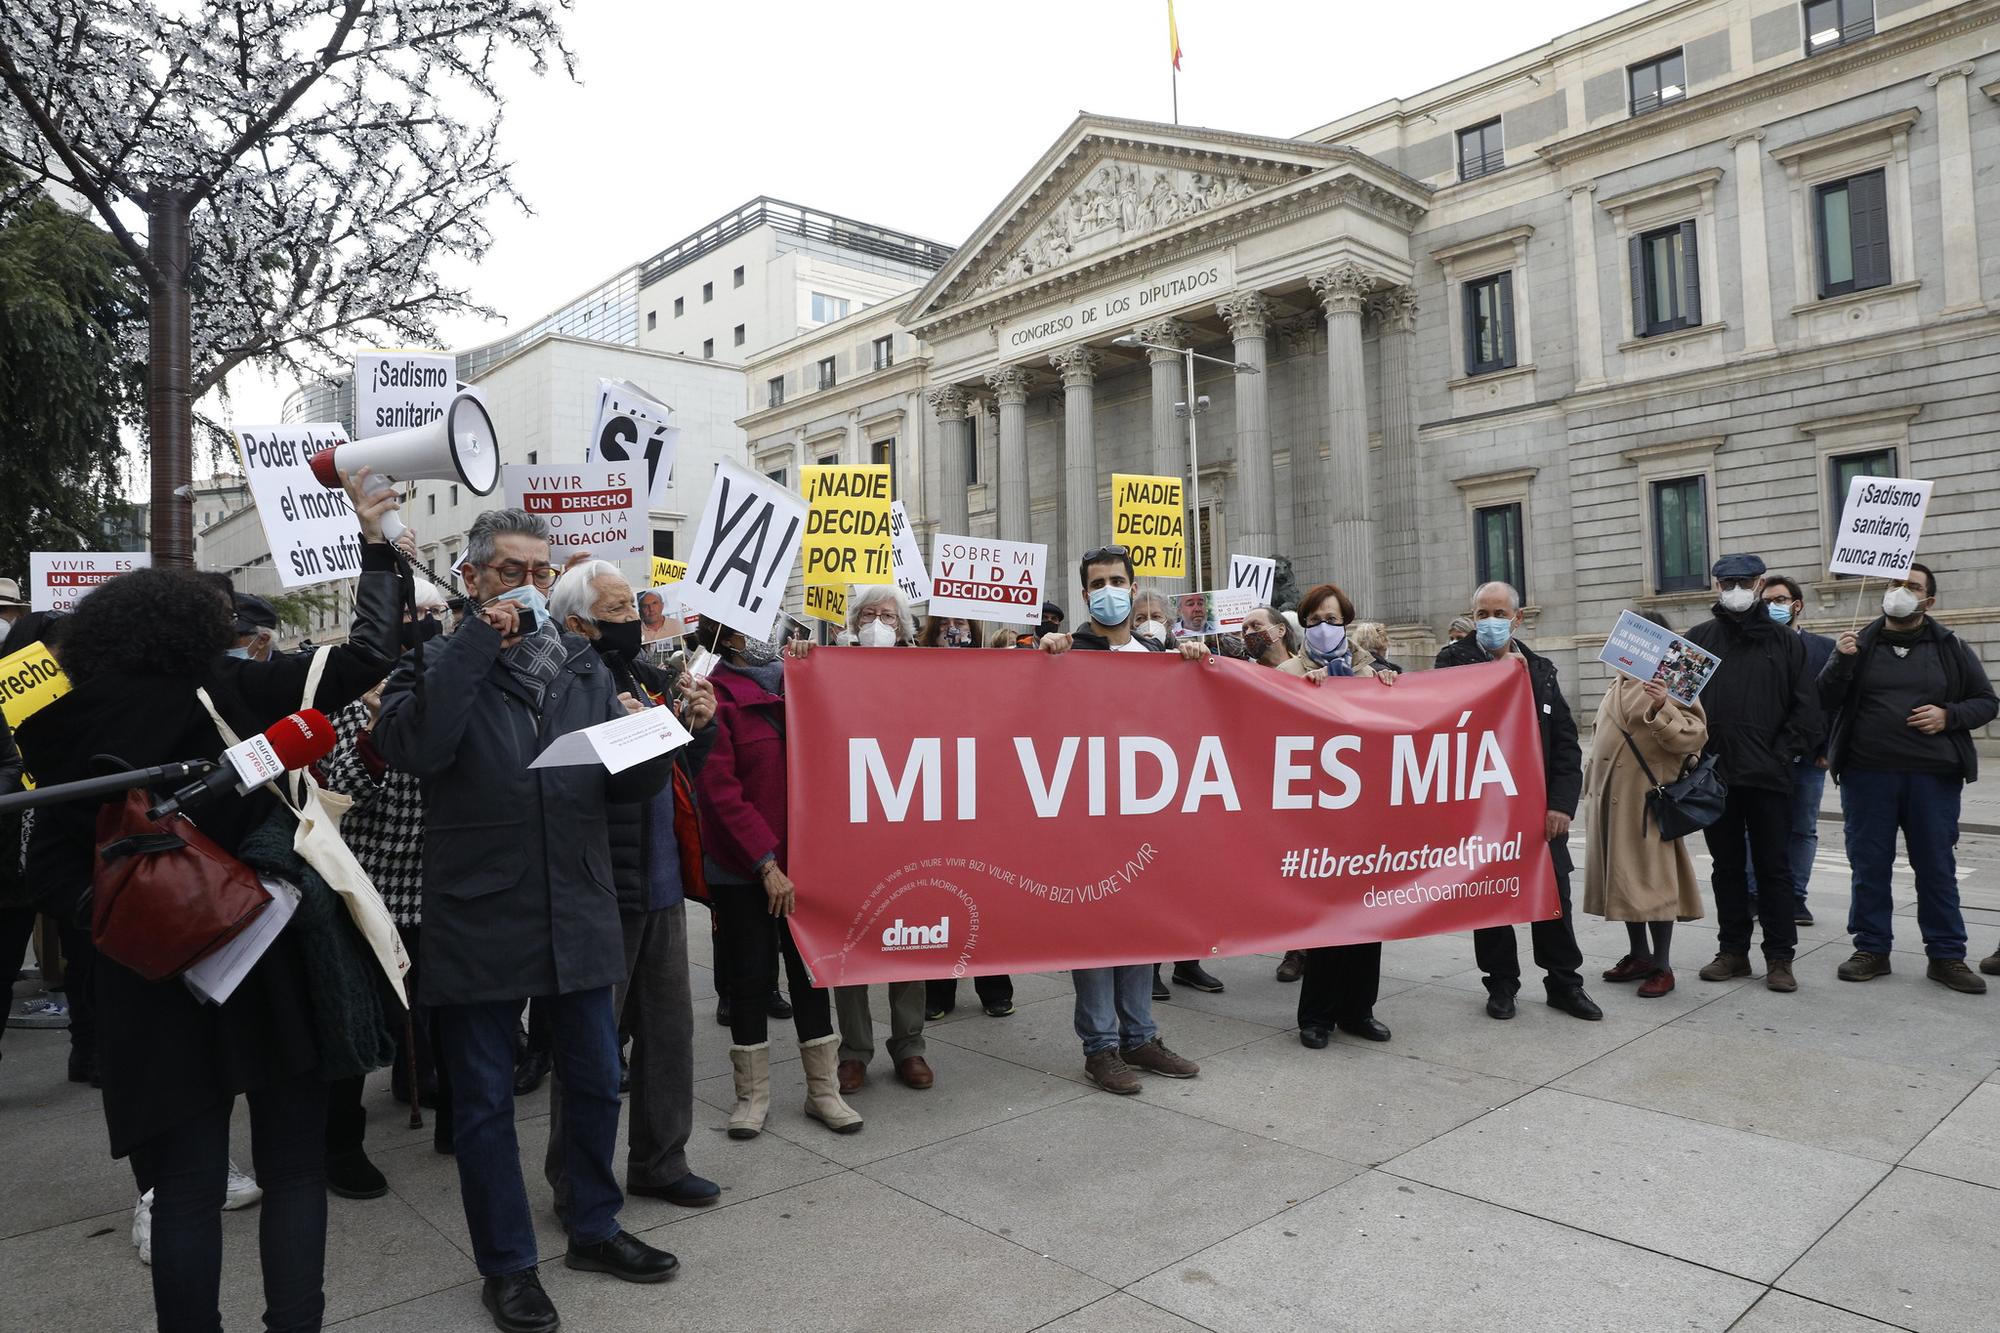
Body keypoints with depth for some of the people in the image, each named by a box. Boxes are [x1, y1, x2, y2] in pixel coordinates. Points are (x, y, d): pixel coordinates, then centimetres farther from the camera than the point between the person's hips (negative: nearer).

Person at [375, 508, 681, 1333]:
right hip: (478, 917, -4)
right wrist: (477, 642, -22)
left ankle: (593, 1228, 37)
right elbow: (412, 746, -25)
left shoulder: (582, 665, 9)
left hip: (577, 913, 4)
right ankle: (506, 1263, 29)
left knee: (595, 1080, 16)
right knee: (485, 1100, 10)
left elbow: (634, 784, 7)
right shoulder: (439, 662, -3)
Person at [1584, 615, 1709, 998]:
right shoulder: (1618, 685, 16)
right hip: (1610, 796, 7)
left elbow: (1693, 736, -15)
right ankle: (1638, 955, 25)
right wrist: (1592, 784, 22)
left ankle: (1662, 966, 4)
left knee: (1652, 878, -5)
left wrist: (1662, 710, -29)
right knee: (1622, 877, 12)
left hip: (1648, 797, -7)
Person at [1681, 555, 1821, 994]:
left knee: (1773, 868, 5)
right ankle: (1732, 951, 20)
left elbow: (1805, 708, 2)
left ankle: (1779, 957, 13)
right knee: (1727, 867, 10)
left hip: (1768, 776, -1)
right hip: (1715, 774, 2)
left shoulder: (1786, 642, 5)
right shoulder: (1699, 639, 7)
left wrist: (1783, 754, -8)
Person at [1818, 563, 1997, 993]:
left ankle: (1946, 956, 17)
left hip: (1933, 778, 0)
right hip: (1867, 775, 0)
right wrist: (1841, 662, -15)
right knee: (1869, 867, 6)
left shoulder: (1951, 648, 7)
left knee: (1937, 868, 6)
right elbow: (1825, 700, 1)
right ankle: (1872, 949, 16)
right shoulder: (1859, 644, 7)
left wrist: (1949, 716, -9)